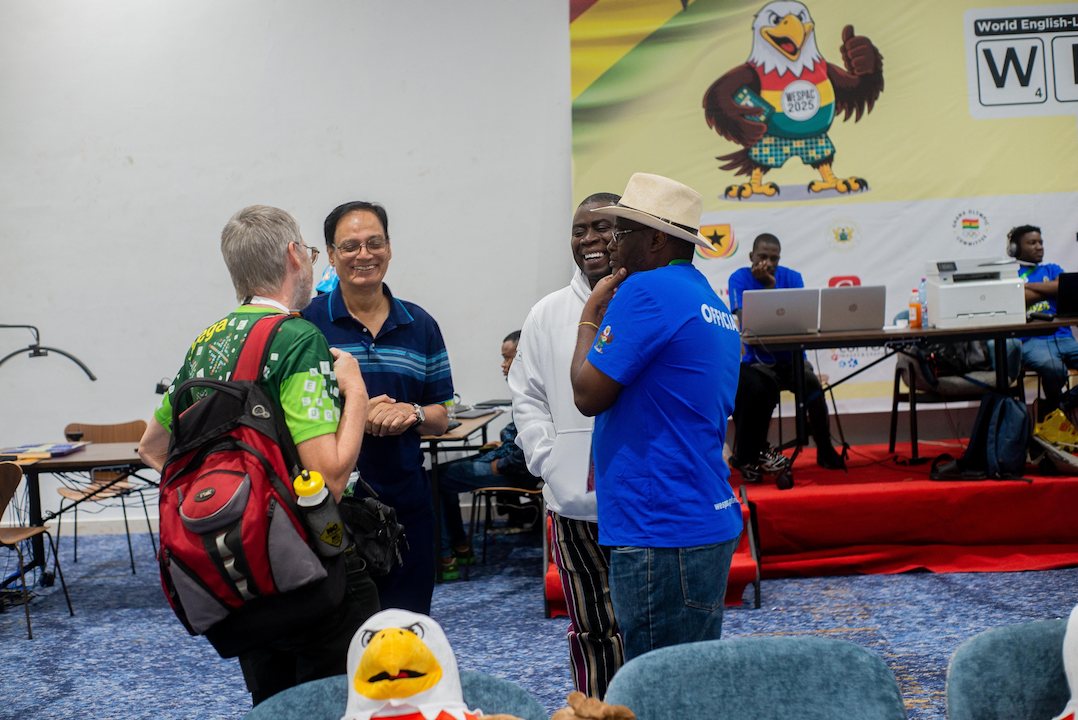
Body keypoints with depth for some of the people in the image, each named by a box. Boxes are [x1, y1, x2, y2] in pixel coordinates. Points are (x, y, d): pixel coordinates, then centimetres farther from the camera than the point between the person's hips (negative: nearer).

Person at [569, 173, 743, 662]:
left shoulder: (646, 291, -14)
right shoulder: (715, 306, 16)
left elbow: (589, 395, -13)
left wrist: (590, 318, 0)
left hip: (662, 533, -10)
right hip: (709, 523, 10)